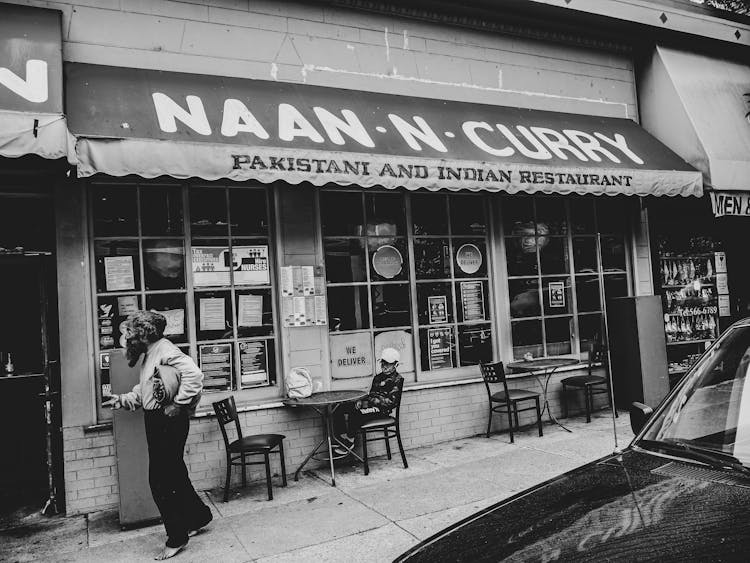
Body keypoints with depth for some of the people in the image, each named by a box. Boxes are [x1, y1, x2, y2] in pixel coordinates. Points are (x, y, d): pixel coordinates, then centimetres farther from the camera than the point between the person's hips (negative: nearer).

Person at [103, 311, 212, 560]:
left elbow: (193, 374, -31)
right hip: (156, 421, 10)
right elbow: (142, 392, 23)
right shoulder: (149, 355, 14)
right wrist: (121, 399, 12)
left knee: (161, 480, -3)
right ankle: (198, 517, 36)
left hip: (169, 422, -10)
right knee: (173, 475, 19)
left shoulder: (165, 350, -18)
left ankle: (176, 538, 9)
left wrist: (178, 404, -25)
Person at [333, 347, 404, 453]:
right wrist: (361, 401, 0)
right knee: (339, 409, -9)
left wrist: (370, 401, -17)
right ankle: (342, 437, -8)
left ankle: (350, 441, -18)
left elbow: (390, 401, -12)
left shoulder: (397, 379, -3)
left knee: (355, 413, -33)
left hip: (382, 409, -8)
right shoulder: (378, 377, 22)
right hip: (370, 405, 8)